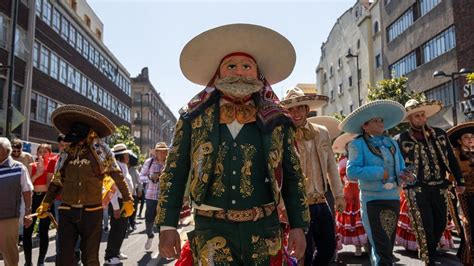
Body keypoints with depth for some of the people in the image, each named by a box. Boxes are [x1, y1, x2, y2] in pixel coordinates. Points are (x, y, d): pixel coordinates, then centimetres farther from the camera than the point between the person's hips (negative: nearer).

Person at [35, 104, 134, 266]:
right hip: (67, 211, 3)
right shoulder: (66, 153, 8)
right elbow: (57, 181, 16)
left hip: (92, 211, -3)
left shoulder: (101, 151, -2)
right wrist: (46, 202, 9)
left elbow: (117, 175, -1)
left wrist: (127, 200, -1)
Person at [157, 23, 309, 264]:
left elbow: (293, 177, 6)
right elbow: (174, 174, 2)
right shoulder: (193, 119, 1)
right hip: (211, 230, -1)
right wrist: (168, 225, -2)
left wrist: (298, 226, 2)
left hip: (263, 229, 1)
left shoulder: (277, 122, 3)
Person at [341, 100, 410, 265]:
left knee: (388, 245, 19)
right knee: (382, 249, -8)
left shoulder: (392, 143, 13)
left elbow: (401, 167, 15)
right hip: (373, 200, -7)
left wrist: (402, 174, -8)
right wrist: (379, 172, -21)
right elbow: (351, 171, -18)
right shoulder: (358, 144, -7)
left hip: (394, 198, 7)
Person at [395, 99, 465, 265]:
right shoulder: (400, 139, -5)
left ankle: (429, 251, 39)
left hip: (439, 187, 5)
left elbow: (451, 159, 13)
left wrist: (459, 181, 13)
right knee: (424, 227, 0)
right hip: (416, 190, -5)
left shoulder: (439, 134, 8)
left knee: (441, 223, 15)